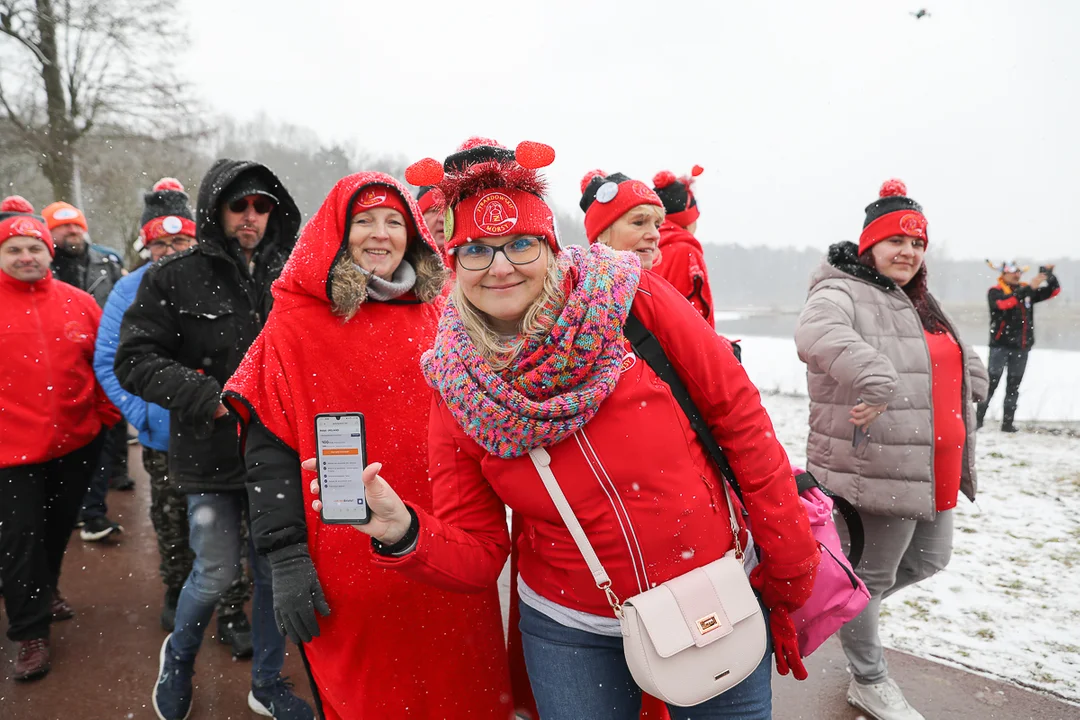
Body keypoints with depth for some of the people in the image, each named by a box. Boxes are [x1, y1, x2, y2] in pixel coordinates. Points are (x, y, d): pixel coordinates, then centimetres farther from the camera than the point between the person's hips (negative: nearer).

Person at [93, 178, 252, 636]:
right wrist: (140, 414, -11)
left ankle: (231, 611, 17)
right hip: (162, 435, 2)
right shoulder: (129, 291, -2)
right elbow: (107, 361, 0)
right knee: (170, 520, 19)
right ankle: (177, 591, 42)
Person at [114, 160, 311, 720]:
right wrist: (211, 398, -17)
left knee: (276, 570, 12)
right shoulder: (177, 277, -3)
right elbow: (135, 359, -6)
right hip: (211, 456, -3)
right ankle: (179, 656, 40)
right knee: (217, 573, 6)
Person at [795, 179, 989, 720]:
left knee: (929, 559, 23)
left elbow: (962, 363, 31)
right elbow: (817, 333, -38)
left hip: (931, 470, 9)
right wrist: (877, 382, -46)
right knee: (872, 575, 7)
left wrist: (971, 378, 10)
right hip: (876, 469, -9)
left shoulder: (920, 305, 18)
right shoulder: (841, 293, -13)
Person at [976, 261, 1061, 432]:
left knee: (1013, 386, 8)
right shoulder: (995, 292, -5)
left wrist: (1049, 275, -6)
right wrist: (1030, 288, -31)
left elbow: (1054, 291, 12)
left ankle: (1007, 422, 14)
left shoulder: (1026, 289, 10)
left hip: (1021, 347, 5)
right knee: (991, 383, -8)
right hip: (1000, 345, -5)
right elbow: (1005, 302, -25)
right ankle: (978, 418, -3)